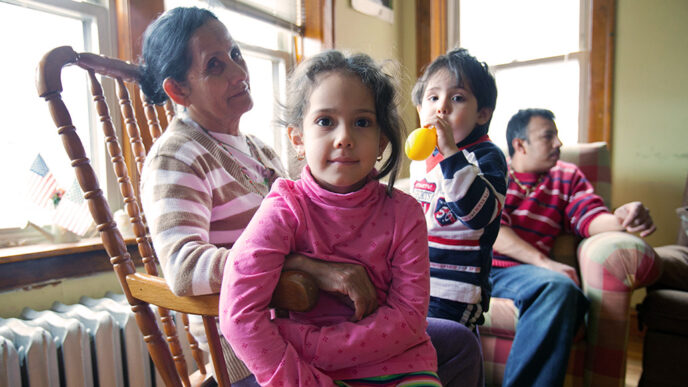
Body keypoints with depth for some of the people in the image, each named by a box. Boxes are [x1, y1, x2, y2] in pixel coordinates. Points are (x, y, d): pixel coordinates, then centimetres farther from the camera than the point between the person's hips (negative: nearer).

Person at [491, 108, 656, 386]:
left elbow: (591, 218, 7)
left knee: (559, 287, -32)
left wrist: (620, 220, -18)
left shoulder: (567, 176, 24)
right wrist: (543, 261, -12)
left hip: (518, 270, 2)